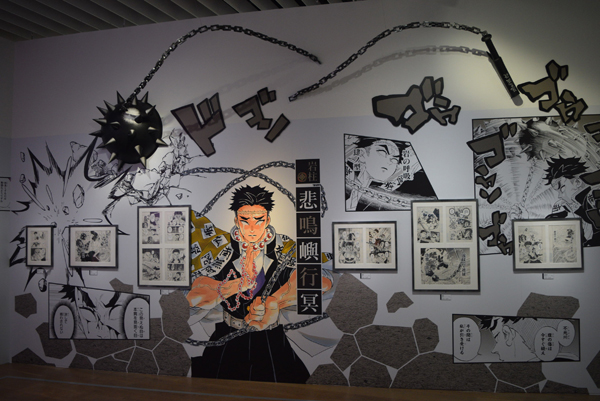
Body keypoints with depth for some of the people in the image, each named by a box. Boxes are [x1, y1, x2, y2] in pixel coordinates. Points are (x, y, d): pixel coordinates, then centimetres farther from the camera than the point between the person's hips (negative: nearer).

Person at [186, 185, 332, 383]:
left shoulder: (284, 250, -10)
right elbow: (194, 298, -20)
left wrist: (275, 303, -32)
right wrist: (243, 281, -27)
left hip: (272, 342, 0)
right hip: (228, 341, 0)